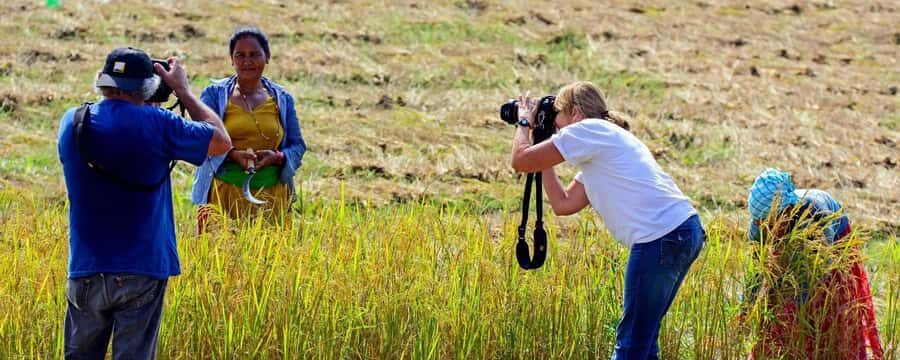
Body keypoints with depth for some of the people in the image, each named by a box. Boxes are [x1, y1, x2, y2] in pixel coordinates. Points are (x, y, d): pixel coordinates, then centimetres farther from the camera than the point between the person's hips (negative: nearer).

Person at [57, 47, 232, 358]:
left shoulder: (72, 123, -1)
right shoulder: (156, 125, -11)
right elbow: (221, 141, 2)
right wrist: (182, 90, 9)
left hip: (85, 272, 3)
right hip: (141, 273, -3)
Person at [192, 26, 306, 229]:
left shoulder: (282, 99, 13)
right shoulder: (214, 94, 6)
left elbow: (297, 145, 12)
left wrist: (276, 157, -10)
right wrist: (233, 155, -19)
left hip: (271, 195, 2)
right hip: (224, 193, -2)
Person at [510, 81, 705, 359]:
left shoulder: (587, 130, -1)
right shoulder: (599, 146, 27)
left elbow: (521, 161, 0)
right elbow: (563, 204, 27)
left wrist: (524, 123, 19)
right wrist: (545, 162, 28)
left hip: (663, 238, -10)